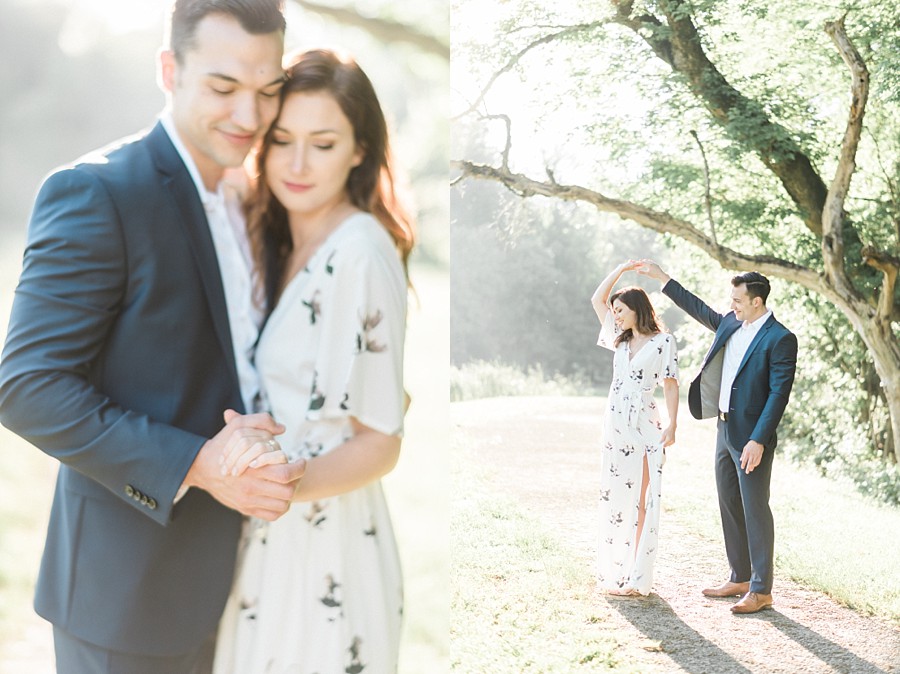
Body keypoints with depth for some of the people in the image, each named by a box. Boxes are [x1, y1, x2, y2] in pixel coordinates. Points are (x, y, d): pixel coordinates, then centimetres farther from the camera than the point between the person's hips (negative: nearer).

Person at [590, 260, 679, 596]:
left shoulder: (663, 341, -2)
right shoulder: (621, 340, 15)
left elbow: (670, 385, -5)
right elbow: (597, 299, 18)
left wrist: (672, 426, -13)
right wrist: (621, 268, 11)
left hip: (644, 426, -6)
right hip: (615, 424, 6)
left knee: (640, 499, -3)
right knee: (615, 497, 8)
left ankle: (636, 576, 1)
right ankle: (614, 571, 14)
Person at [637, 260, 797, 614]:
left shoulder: (780, 339, -14)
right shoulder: (730, 324, 9)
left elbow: (779, 394, -17)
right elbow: (698, 309, 25)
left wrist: (758, 440, -22)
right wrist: (661, 277, 26)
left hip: (752, 437, -8)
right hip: (725, 429, 8)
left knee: (755, 509, -3)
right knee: (730, 506, 13)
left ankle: (761, 590, 4)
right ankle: (739, 579, 24)